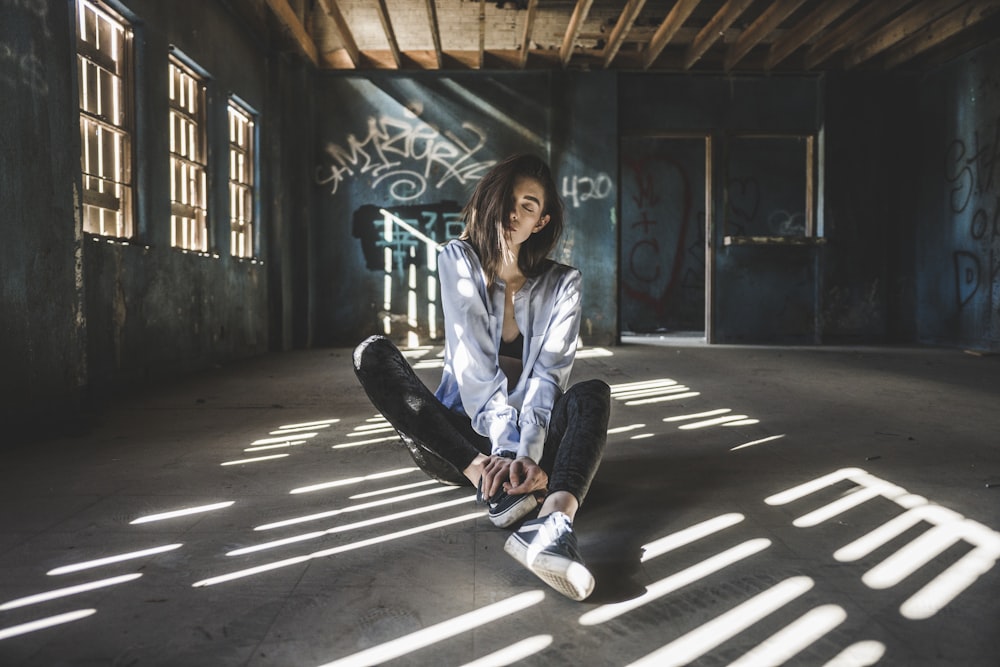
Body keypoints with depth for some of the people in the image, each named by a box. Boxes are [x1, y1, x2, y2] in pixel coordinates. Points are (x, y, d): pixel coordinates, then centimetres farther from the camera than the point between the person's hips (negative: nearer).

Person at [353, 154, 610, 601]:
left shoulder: (561, 285, -1)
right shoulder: (459, 260, -2)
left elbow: (547, 376, -15)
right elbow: (474, 366, -15)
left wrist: (527, 452, -34)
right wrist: (506, 450, -29)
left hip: (532, 439, 1)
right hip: (458, 438, 0)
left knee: (593, 394, -28)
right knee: (372, 353, -21)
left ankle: (555, 521, -58)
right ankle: (489, 479, -38)